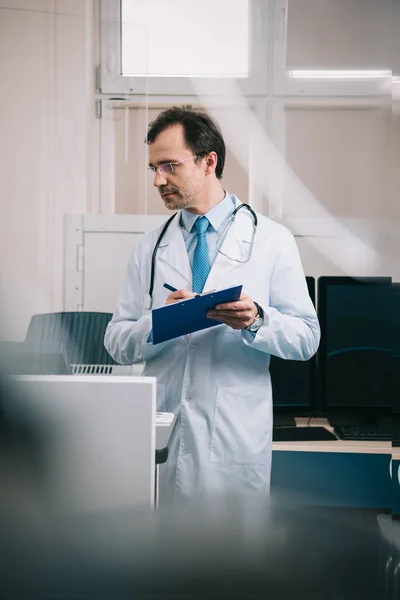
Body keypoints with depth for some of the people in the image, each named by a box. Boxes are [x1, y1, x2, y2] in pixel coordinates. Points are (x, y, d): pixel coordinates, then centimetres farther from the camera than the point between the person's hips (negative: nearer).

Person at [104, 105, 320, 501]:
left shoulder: (271, 241, 1)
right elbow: (117, 343, 5)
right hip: (162, 431, 2)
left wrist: (257, 320, -21)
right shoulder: (150, 247, 9)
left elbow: (307, 339, -3)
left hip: (235, 437, -2)